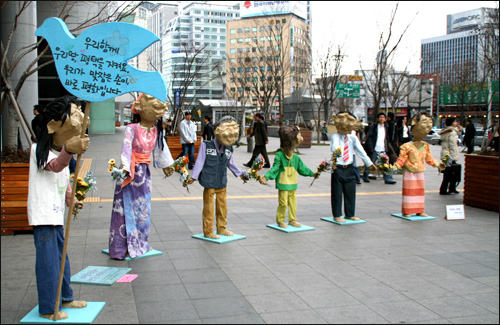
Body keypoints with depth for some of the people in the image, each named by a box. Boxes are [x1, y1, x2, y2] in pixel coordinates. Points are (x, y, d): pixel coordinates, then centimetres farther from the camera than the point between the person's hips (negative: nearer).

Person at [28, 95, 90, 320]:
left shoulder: (61, 150, 13)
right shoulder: (39, 150, -15)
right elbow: (54, 165, -39)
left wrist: (70, 198, 13)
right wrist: (68, 150, -59)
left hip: (56, 213, 9)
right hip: (43, 215, -9)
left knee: (61, 257, 18)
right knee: (48, 258, -4)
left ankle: (65, 298, 33)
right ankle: (48, 308, 8)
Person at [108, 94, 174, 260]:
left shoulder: (156, 130, 4)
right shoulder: (132, 129, -14)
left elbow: (160, 148, 17)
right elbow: (126, 148, -18)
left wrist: (166, 165, 25)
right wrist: (125, 168, -29)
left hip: (144, 170, 6)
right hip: (131, 171, -6)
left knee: (143, 207, 14)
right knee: (127, 208, -3)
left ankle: (140, 243, 28)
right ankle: (123, 247, 6)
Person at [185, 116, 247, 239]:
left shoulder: (229, 149, 5)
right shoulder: (206, 146, -8)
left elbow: (231, 164, 21)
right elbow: (200, 163, -8)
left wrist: (240, 174, 28)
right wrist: (193, 178, -12)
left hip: (222, 184, 5)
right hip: (209, 183, -5)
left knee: (222, 206, 13)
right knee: (209, 208, 2)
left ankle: (221, 229, 28)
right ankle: (208, 231, 12)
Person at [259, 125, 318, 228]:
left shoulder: (296, 158, 6)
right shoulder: (279, 155, -12)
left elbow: (302, 168, 20)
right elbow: (275, 169, -12)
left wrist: (312, 173, 27)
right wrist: (266, 177, -23)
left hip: (293, 185, 6)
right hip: (283, 184, -6)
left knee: (293, 202, 11)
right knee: (283, 203, -3)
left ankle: (292, 220, 25)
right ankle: (280, 221, 13)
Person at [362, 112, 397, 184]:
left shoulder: (385, 127, 13)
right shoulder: (373, 126, -3)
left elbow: (386, 138, 19)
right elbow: (369, 137, -8)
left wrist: (387, 148, 9)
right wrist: (370, 148, -16)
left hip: (383, 150, 4)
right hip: (374, 149, -4)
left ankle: (388, 179, -1)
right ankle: (365, 177, 20)